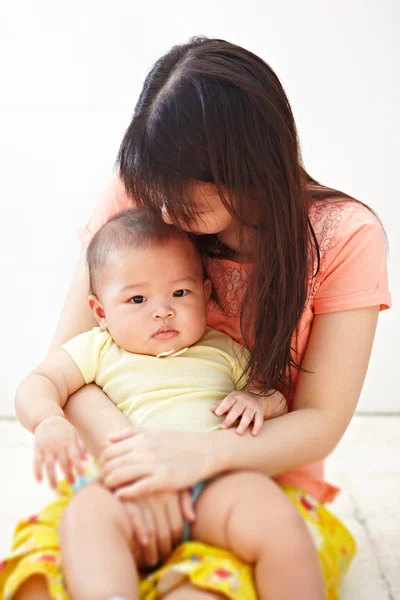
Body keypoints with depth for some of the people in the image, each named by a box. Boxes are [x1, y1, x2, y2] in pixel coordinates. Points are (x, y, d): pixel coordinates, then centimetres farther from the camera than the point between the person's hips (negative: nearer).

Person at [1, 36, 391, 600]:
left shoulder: (346, 236, -9)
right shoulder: (139, 194, -6)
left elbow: (322, 421, -9)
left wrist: (203, 453, -27)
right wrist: (127, 452, -24)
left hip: (266, 483, -1)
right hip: (134, 470, 2)